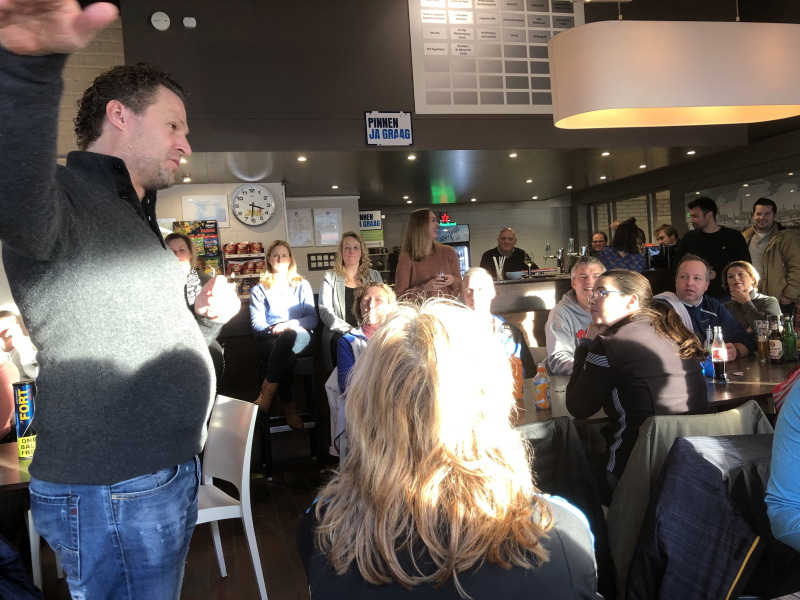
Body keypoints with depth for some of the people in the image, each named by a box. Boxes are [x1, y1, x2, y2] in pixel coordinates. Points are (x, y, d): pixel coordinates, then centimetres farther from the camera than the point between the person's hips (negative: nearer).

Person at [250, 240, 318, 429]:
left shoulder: (302, 285, 17)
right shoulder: (259, 289, 15)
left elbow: (313, 318, 6)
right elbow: (257, 323, 3)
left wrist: (292, 324, -14)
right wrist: (273, 328, -20)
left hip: (298, 337, 0)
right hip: (269, 339, 0)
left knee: (289, 336, -40)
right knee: (288, 355, -38)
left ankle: (267, 392, -34)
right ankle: (287, 404, -24)